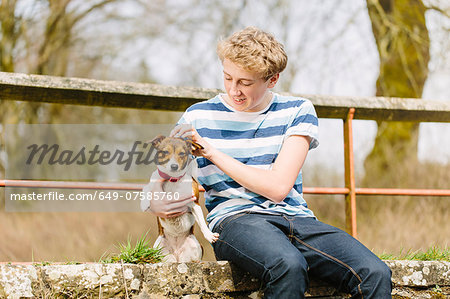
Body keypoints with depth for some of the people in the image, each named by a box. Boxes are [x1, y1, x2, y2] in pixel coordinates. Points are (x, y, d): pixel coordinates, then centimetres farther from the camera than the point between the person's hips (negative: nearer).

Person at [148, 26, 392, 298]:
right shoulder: (199, 117, 9)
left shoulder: (297, 111, 9)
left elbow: (278, 187, -3)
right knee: (288, 266, -39)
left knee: (376, 275, -26)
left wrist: (211, 151, -5)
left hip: (296, 217, 2)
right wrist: (156, 205, -12)